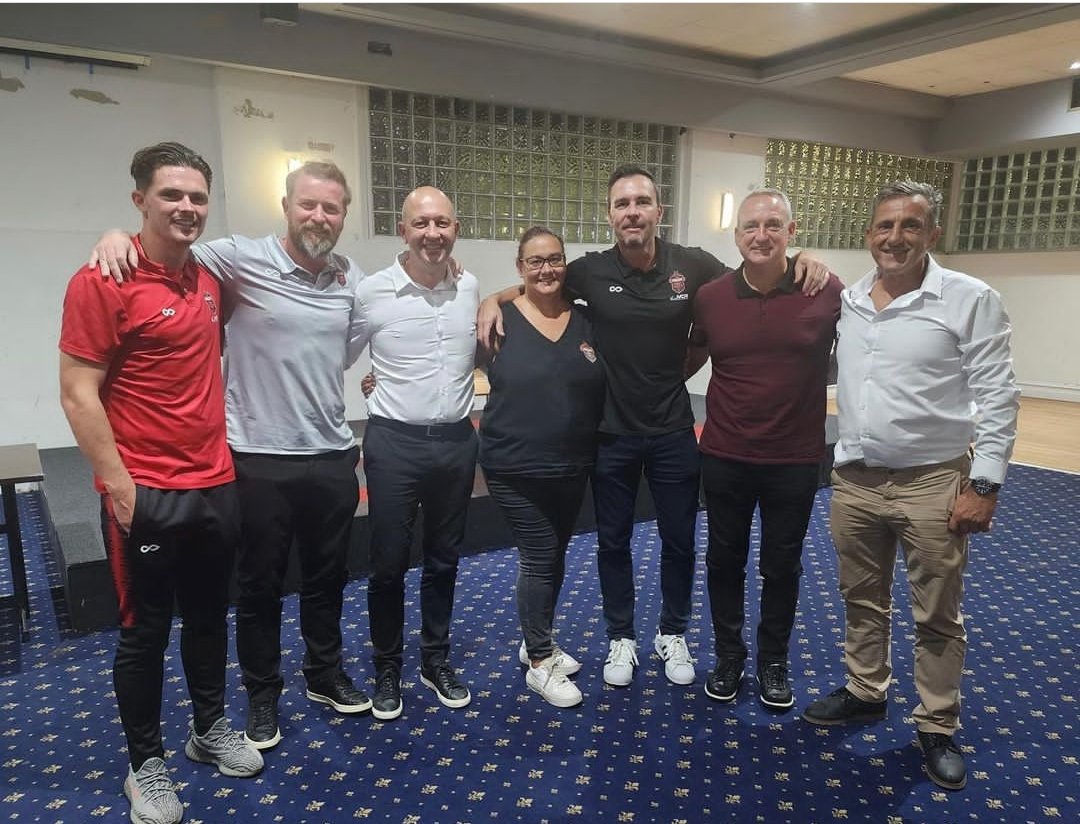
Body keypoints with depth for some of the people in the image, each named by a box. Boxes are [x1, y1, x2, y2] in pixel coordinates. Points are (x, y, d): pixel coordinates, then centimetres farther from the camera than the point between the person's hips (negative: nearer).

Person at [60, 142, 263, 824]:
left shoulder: (209, 279, 7)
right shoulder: (103, 281, -13)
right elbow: (78, 394, -13)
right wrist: (119, 485, -17)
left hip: (216, 483, 6)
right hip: (146, 494, -6)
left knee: (209, 616, 18)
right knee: (145, 630, 9)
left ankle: (211, 729, 38)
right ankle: (146, 763, 28)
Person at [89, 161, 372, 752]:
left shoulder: (353, 281, 5)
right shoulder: (243, 259, -10)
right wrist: (118, 235, -20)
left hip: (333, 455, 4)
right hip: (260, 459, -4)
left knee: (327, 578, 19)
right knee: (260, 586, 13)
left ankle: (324, 675, 42)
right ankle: (262, 693, 35)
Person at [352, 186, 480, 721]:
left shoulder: (471, 289, 2)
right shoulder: (372, 291, -9)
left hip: (457, 441, 3)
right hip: (394, 442, -3)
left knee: (444, 559, 16)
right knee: (389, 563, 8)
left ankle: (436, 661, 35)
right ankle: (387, 669, 29)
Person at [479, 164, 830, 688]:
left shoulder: (692, 266, -8)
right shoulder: (591, 271, -8)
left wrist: (802, 264, -13)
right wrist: (493, 300, -11)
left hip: (673, 432, 0)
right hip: (612, 434, 0)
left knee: (679, 540, 14)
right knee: (613, 542, 13)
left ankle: (673, 634, 37)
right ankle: (621, 638, 34)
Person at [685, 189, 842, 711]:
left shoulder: (828, 292, -9)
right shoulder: (710, 297, -4)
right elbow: (692, 360, 11)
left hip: (795, 459, -1)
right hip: (724, 457, 2)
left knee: (782, 566, 14)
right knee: (724, 560, 14)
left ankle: (774, 662, 35)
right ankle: (728, 656, 34)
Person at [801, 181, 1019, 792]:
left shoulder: (972, 300, -8)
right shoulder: (846, 302, 5)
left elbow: (998, 397, -9)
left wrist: (984, 485, -12)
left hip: (933, 482, -4)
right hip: (854, 478, 4)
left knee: (938, 616, 9)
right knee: (863, 600, 18)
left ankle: (938, 727, 27)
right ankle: (866, 693, 37)